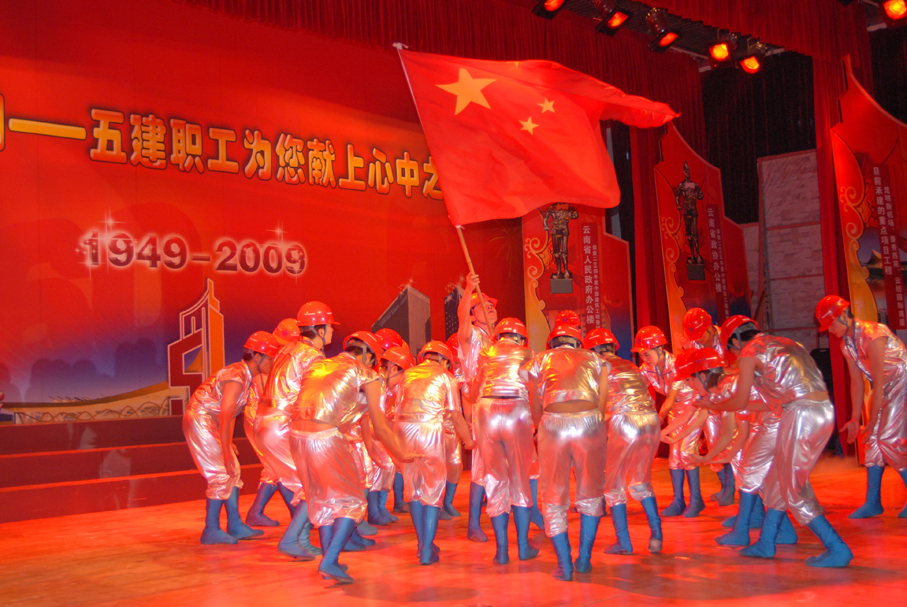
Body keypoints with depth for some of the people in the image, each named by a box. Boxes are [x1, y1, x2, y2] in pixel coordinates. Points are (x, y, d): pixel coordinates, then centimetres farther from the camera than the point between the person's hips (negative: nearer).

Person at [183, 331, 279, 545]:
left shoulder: (246, 374, 6)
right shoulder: (237, 378, -23)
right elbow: (225, 417, -26)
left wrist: (229, 445, 13)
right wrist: (226, 453, -24)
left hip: (211, 423, 9)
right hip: (200, 421, -9)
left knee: (233, 471, 8)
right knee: (221, 475, -8)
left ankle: (235, 526, 15)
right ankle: (211, 531, 0)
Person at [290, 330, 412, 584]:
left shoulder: (317, 366, 20)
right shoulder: (366, 374, 6)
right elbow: (380, 427, 7)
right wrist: (401, 456, 19)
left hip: (297, 434, 6)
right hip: (326, 438, -6)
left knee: (322, 500, 20)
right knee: (351, 501, 9)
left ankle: (329, 561, 25)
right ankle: (329, 561, -1)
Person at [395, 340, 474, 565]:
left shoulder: (407, 375, 18)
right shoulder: (445, 377, 9)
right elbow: (455, 415, 6)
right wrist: (469, 441, 19)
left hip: (404, 429, 4)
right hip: (431, 430, -3)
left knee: (413, 487, 15)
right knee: (433, 489, 5)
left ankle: (422, 543, 23)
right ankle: (427, 550, 2)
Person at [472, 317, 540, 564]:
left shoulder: (485, 354, 17)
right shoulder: (526, 354, 12)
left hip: (486, 411, 1)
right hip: (516, 411, -1)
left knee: (495, 479, 8)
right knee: (520, 478, 11)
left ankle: (501, 550, 8)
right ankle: (523, 546, 15)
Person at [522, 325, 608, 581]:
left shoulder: (540, 360, 22)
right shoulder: (594, 359, 25)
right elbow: (602, 404, 17)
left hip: (554, 423, -1)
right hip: (590, 422, 1)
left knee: (554, 499, 11)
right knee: (590, 495, 19)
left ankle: (564, 565, 9)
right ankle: (584, 559, 21)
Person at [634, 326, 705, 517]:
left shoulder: (677, 364, -30)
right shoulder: (646, 370, -12)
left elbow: (670, 399, -30)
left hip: (694, 404, -6)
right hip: (676, 409, 6)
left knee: (686, 451, -13)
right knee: (674, 454, 2)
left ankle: (696, 500, 0)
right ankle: (678, 502, 10)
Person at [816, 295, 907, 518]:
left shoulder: (872, 335, -26)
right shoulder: (846, 344, 1)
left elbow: (878, 382, -25)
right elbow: (856, 381, 6)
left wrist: (871, 422, -21)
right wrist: (855, 419, 5)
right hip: (886, 389, 8)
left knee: (889, 439, -14)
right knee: (873, 439, 3)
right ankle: (873, 502, 8)